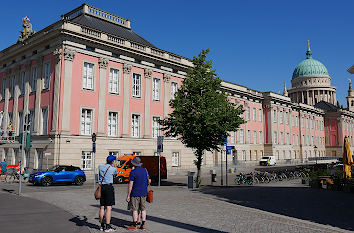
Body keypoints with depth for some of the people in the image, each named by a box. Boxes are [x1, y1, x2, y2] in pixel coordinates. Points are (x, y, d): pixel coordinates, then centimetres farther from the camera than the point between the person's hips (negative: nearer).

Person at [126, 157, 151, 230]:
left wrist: (128, 195, -9)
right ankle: (143, 225, 12)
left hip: (135, 193, -5)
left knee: (135, 209, 3)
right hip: (144, 193, 5)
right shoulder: (145, 170, 5)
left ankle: (135, 225, 8)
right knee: (143, 208, 11)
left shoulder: (133, 172, -13)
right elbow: (149, 181, 12)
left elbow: (130, 184, -14)